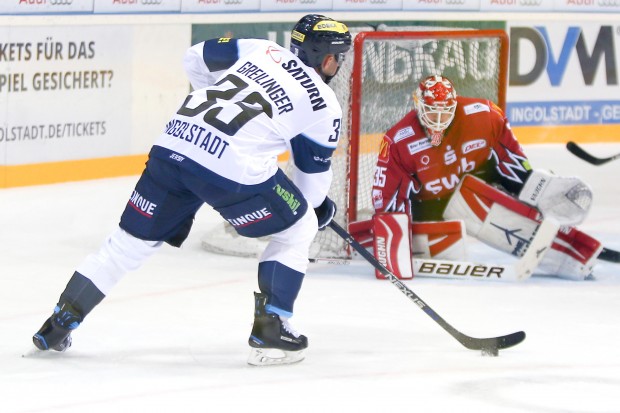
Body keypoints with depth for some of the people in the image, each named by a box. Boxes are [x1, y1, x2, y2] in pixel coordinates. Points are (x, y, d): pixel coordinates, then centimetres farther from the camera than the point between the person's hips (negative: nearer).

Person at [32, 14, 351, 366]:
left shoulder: (262, 50, 22)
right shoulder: (325, 105, 11)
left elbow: (197, 58, 32)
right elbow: (313, 175, 19)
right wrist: (321, 208, 40)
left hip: (174, 142, 5)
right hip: (236, 167, -5)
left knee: (132, 241, 17)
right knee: (298, 230, 18)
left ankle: (59, 324, 18)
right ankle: (269, 329, 11)